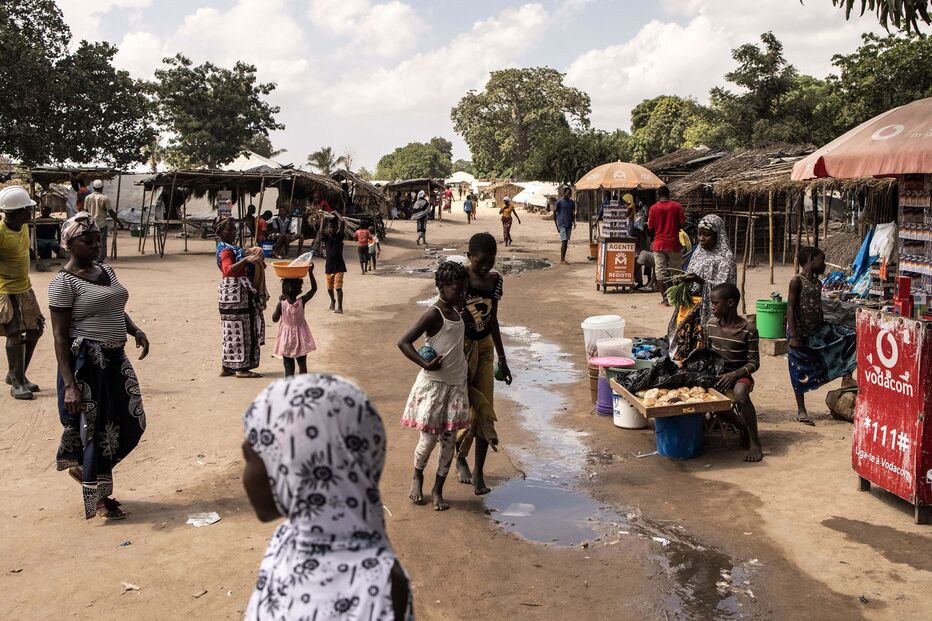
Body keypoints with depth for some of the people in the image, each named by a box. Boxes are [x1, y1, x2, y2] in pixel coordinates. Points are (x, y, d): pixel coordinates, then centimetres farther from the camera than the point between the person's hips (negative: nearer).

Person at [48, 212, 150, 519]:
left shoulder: (106, 270, 11)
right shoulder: (64, 282, -12)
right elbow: (60, 335, -15)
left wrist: (136, 330, 4)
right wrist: (69, 384, -20)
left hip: (115, 358, 8)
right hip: (86, 362, -8)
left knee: (131, 422, 12)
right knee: (96, 429, 2)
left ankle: (81, 466, 36)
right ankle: (98, 497, 19)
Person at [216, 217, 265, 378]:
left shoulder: (231, 247, 16)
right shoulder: (225, 250, -14)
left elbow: (240, 266, 31)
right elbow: (228, 269, -33)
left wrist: (255, 262, 19)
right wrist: (246, 259, -42)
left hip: (239, 293, 10)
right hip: (235, 293, -10)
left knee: (232, 330, 12)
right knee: (238, 329, -6)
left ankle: (227, 366, 17)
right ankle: (241, 368, -1)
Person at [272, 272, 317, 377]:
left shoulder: (281, 304, -17)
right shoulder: (302, 301, -15)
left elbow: (275, 319, -3)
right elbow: (314, 288, -4)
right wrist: (310, 273, -4)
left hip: (286, 339, -1)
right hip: (301, 339, 1)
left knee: (288, 368, 4)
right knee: (302, 364, 16)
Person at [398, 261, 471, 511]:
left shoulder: (457, 311, 9)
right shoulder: (434, 314, -15)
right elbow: (404, 342, -18)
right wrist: (425, 364, -25)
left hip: (456, 384, 7)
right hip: (434, 384, -7)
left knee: (449, 439, 8)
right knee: (429, 438, 1)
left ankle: (438, 490, 19)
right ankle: (417, 477, 29)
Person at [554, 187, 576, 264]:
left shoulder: (572, 202, 11)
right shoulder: (559, 202, -5)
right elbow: (554, 214, -2)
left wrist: (574, 223, 5)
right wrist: (557, 226, -6)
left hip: (569, 225, 6)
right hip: (562, 225, -6)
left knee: (566, 242, 6)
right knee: (564, 242, -12)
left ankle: (563, 259, 12)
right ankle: (562, 260, -8)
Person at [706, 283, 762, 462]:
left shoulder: (748, 330, -12)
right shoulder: (711, 324, 4)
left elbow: (754, 363, -10)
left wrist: (734, 374, -25)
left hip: (740, 375, -5)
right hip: (717, 374, 5)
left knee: (740, 392, -38)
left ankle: (755, 442, -22)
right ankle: (742, 425, -3)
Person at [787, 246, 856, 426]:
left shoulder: (818, 283, 8)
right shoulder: (797, 281, -14)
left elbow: (819, 308, 17)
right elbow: (790, 309, -17)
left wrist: (824, 330, 19)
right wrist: (793, 336, -21)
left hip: (818, 330, 7)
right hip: (801, 334, -7)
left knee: (851, 338, -4)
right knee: (801, 372, 3)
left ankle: (846, 378, 3)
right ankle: (801, 411, 14)